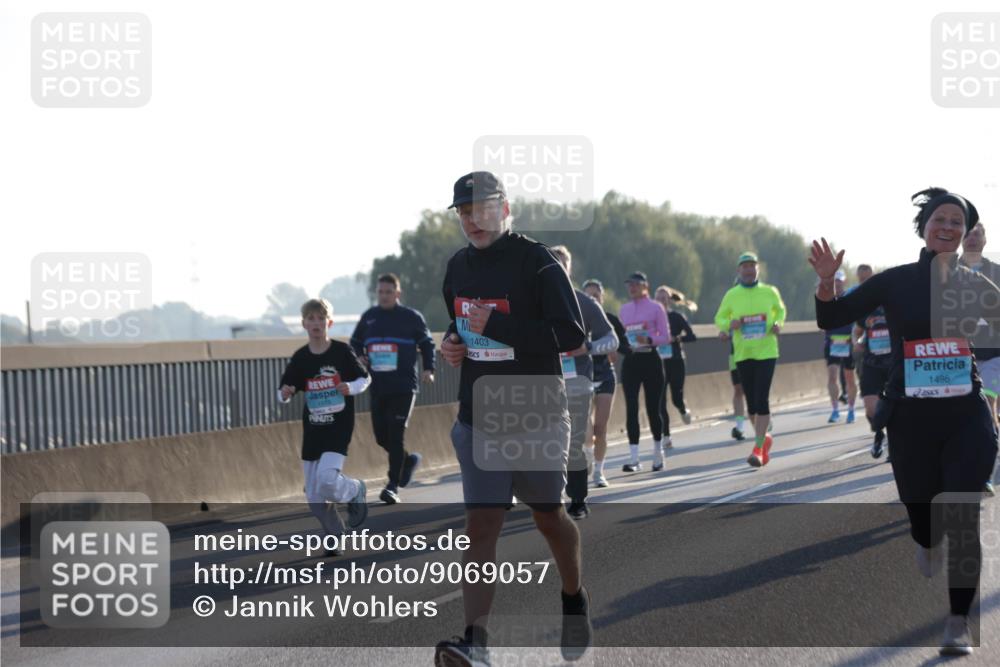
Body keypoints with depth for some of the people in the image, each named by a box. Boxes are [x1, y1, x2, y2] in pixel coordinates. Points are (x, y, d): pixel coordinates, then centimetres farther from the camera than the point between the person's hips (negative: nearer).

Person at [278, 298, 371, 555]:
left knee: (327, 481, -25)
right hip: (312, 430, 4)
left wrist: (351, 387, -15)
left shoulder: (342, 351, -6)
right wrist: (285, 394, -16)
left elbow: (364, 378, 5)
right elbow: (283, 393, 7)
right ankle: (336, 536, 26)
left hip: (339, 427, -4)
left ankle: (355, 490, 9)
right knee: (314, 498, 4)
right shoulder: (300, 358, 2)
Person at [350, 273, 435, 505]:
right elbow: (355, 343, 21)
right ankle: (408, 460, 35)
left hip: (403, 387, -4)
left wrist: (428, 369, -6)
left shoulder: (411, 317, -1)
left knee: (396, 435, -10)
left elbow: (427, 344, 7)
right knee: (381, 436, 6)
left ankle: (393, 485, -6)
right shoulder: (368, 317, 10)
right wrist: (359, 358, 0)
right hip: (378, 387, 4)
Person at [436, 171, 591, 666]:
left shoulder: (535, 261, -11)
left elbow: (572, 334, -17)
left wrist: (499, 327, -22)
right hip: (478, 417, 4)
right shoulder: (458, 267, 10)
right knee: (481, 526, -7)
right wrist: (451, 343, 2)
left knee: (548, 516, 11)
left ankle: (575, 601, 40)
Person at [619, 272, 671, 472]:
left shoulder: (655, 308, 0)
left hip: (650, 359, -3)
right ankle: (634, 459, -11)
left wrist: (649, 340, -20)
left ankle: (658, 453, 21)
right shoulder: (624, 310, 12)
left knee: (653, 408, 3)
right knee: (631, 409, -8)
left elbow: (665, 337, -3)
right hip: (630, 360, 3)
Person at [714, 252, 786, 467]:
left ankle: (758, 448, -11)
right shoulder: (731, 295, 2)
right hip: (743, 355, 2)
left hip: (766, 353, -2)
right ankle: (764, 438, 32)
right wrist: (729, 325, -11)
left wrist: (778, 324, -1)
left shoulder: (769, 292, 2)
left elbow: (780, 310, 19)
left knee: (761, 400, -13)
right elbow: (719, 318, 11)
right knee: (751, 403, 8)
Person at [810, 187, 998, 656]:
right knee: (920, 510, 10)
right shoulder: (895, 282, -2)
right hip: (911, 418, 0)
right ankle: (928, 543, 50)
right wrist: (826, 282, -20)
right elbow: (831, 319, -2)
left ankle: (958, 625, 0)